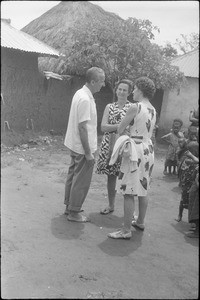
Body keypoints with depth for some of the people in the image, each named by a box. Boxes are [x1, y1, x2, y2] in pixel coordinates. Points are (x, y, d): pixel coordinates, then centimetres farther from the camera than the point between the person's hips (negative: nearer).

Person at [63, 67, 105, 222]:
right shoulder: (85, 99, -23)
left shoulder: (80, 93, 7)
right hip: (83, 148, -10)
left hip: (75, 145, 10)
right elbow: (82, 127, -24)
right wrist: (88, 153, -20)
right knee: (82, 181, 3)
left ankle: (69, 206, 32)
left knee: (73, 176, 19)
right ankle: (74, 212, 15)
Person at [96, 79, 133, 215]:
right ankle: (111, 205, 25)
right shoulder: (109, 107, 10)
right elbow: (103, 127, -2)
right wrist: (120, 125, -14)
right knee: (111, 176, 10)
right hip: (109, 145, 3)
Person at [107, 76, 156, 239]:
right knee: (143, 189, 19)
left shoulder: (135, 107, -14)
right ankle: (140, 222, 33)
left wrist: (125, 133, 11)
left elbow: (120, 129, -8)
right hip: (148, 149, 9)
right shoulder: (153, 110, 9)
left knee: (129, 192, -4)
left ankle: (126, 230, 1)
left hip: (135, 150, -8)